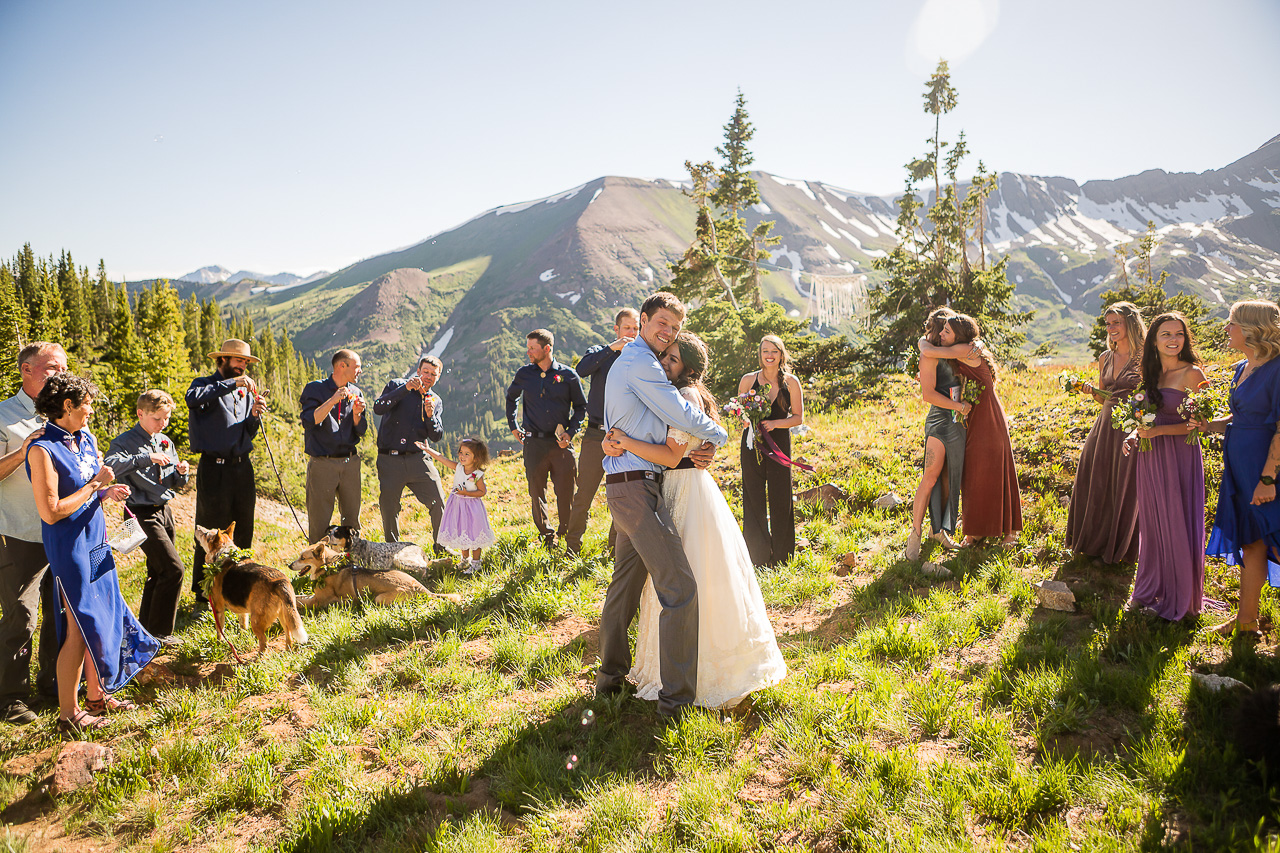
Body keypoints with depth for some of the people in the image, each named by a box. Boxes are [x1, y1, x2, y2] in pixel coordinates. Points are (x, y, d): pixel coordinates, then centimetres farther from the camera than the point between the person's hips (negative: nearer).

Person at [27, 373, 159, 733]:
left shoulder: (85, 439, 7)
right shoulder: (43, 450, -18)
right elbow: (51, 511, -22)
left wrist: (107, 492, 0)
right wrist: (95, 484, -18)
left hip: (96, 541, 8)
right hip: (69, 549, -8)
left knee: (104, 617, 15)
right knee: (80, 628, 0)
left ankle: (96, 696, 31)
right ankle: (68, 713, 15)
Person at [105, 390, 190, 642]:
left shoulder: (166, 442, 13)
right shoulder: (124, 441, -9)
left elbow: (174, 483, 19)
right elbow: (110, 465, -30)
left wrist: (181, 473, -3)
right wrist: (146, 457, -34)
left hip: (164, 511, 8)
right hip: (143, 514, -8)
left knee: (158, 571, 14)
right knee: (173, 569, -12)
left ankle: (146, 628, 28)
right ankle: (158, 633, 0)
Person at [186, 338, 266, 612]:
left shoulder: (245, 391, 19)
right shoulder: (205, 384, 0)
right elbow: (193, 398, -26)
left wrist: (255, 416, -2)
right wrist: (232, 383, -24)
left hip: (242, 467, 6)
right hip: (214, 468, -6)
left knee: (243, 533, 10)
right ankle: (203, 596, 7)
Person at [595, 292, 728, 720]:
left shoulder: (630, 361, 23)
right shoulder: (640, 362, -11)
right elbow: (680, 414, -14)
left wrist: (698, 449, 6)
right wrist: (718, 435, 6)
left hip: (625, 487, 11)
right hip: (636, 488, -11)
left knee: (625, 583, 18)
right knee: (680, 588, -11)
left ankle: (611, 675, 29)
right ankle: (676, 697, -7)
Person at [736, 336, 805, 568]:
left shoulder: (791, 382, 1)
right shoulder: (748, 380, 2)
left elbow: (798, 417, 2)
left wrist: (775, 423, -15)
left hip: (779, 444, 0)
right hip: (752, 444, 0)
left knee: (780, 499, 3)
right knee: (754, 499, 2)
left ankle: (781, 557, 17)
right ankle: (758, 556, 14)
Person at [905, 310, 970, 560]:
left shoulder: (952, 357, 14)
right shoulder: (930, 355, -8)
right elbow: (928, 394, -16)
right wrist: (958, 406, -11)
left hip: (957, 424, 8)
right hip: (939, 421, -8)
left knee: (949, 479, 9)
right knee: (930, 478, -13)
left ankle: (940, 530, 20)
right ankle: (915, 535, -9)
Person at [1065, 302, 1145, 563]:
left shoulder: (1144, 359, -6)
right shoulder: (1105, 358, 12)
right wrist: (1091, 391, -2)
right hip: (1106, 425, 6)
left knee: (1124, 489, 2)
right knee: (1096, 484, 8)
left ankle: (1118, 549, 17)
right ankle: (1096, 544, 25)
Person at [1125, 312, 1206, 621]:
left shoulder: (1191, 374, -10)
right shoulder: (1152, 374, 10)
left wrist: (1158, 431, -21)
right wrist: (1135, 434, 2)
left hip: (1179, 457, -6)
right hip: (1150, 457, 6)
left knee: (1178, 525, 2)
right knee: (1153, 523, 14)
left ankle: (1180, 599, 17)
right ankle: (1151, 589, 27)